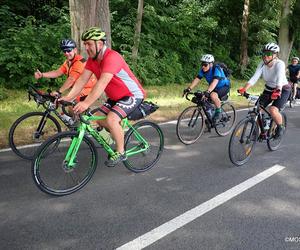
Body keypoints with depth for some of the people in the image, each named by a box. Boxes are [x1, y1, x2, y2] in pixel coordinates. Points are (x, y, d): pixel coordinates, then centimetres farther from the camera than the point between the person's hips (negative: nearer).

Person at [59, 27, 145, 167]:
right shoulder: (92, 59, -1)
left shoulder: (112, 57, -27)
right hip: (115, 97, 9)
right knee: (99, 119, 3)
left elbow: (102, 83, -38)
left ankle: (120, 153, -6)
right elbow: (82, 79, -7)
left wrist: (86, 103, -46)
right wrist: (68, 97, -19)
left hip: (133, 95, -9)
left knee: (111, 119, -26)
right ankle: (120, 136, 28)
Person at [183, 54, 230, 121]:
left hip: (224, 86, -7)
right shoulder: (203, 70, -11)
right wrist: (189, 89, -31)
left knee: (213, 95, -35)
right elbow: (196, 79, -17)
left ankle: (218, 111, -10)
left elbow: (215, 82, -44)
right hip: (214, 88, 7)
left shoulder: (216, 69, -30)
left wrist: (207, 91, -58)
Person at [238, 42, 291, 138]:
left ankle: (281, 127, 4)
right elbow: (254, 78, -22)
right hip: (268, 89, 5)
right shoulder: (262, 64, -12)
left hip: (282, 90, -5)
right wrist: (244, 88, -37)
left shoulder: (279, 64, -24)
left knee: (273, 110, -27)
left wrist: (277, 91, -59)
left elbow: (280, 79, -40)